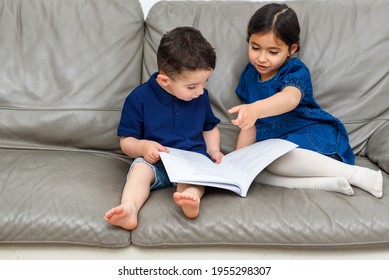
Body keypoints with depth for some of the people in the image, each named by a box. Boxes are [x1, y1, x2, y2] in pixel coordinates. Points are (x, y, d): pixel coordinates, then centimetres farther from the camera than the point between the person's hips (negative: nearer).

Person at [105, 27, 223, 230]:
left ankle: (191, 198, -62)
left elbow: (210, 127, 26)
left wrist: (214, 150, 7)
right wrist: (142, 146, -21)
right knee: (140, 167, -34)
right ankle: (129, 208, -57)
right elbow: (126, 141, 1)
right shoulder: (139, 98, -4)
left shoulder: (200, 96, 10)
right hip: (156, 162, -2)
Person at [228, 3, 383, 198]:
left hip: (312, 138, -6)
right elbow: (250, 126, 10)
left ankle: (355, 173, -25)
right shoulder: (249, 76, 8)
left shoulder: (295, 72, -11)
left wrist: (255, 109, -57)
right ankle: (329, 183, -26)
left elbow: (290, 98, -37)